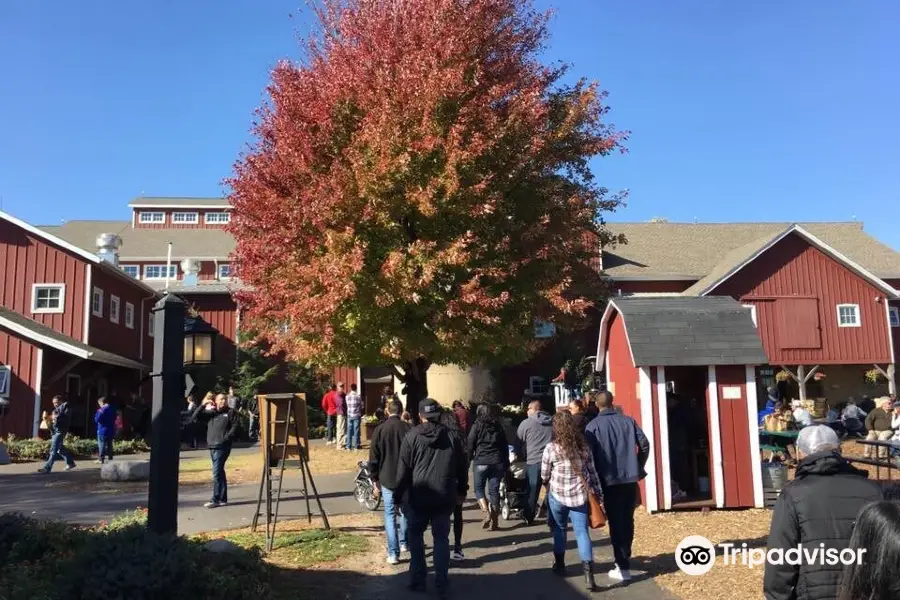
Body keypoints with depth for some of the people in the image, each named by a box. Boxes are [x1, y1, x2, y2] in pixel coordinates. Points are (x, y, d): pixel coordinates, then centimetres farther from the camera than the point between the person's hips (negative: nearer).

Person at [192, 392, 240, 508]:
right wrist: (203, 405, -1)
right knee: (220, 472, 11)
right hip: (212, 446, 5)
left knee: (217, 472, -10)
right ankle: (223, 498, 18)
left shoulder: (231, 412, 3)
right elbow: (195, 416, 9)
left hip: (223, 446, -5)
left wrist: (226, 438, -15)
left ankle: (216, 499, -8)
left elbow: (234, 427, -5)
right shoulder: (210, 412, 15)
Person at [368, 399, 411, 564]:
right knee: (405, 511, 21)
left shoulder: (380, 430, -4)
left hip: (387, 479, -1)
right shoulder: (408, 429, -5)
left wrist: (375, 479, 7)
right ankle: (404, 543, 31)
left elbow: (373, 458, -2)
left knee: (390, 515, 2)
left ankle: (393, 553, -4)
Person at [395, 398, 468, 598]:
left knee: (416, 536, 16)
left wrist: (399, 492, 4)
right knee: (441, 538, 10)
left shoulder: (412, 436, -4)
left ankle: (418, 580, 18)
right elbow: (461, 467, 8)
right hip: (444, 497, 2)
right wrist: (462, 491, 20)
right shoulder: (450, 436, 2)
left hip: (418, 495, -1)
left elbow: (403, 469, -5)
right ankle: (441, 584, 9)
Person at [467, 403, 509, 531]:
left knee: (479, 488, 13)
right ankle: (494, 521, 8)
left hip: (481, 462, -3)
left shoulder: (477, 426, -2)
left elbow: (470, 445, -3)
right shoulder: (499, 427, 8)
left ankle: (486, 513, -6)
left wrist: (469, 459, 7)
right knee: (494, 491, 7)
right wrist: (506, 464, 16)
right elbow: (505, 446, 11)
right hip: (497, 463, 3)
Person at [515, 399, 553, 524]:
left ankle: (529, 518, 17)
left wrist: (522, 455, 21)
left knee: (532, 491, 9)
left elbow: (518, 443, 6)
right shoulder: (552, 422, 8)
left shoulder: (526, 423, -2)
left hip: (533, 461, -2)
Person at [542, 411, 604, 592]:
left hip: (558, 495, -2)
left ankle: (560, 564, 31)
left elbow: (544, 475, 0)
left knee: (559, 529, 19)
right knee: (582, 532, 2)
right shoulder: (584, 446, 0)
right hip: (580, 494, 2)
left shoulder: (551, 448, -10)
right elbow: (592, 472, 4)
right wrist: (599, 493, 14)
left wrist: (549, 485, 21)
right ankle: (588, 573, -9)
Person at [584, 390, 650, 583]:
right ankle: (625, 557, 28)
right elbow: (644, 445, 1)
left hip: (610, 480, -3)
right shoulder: (628, 420, 4)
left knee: (616, 523, 1)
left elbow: (589, 454, -9)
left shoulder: (594, 425, -5)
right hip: (631, 478, 4)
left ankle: (623, 567, -1)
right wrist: (638, 467, 15)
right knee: (628, 520, 16)